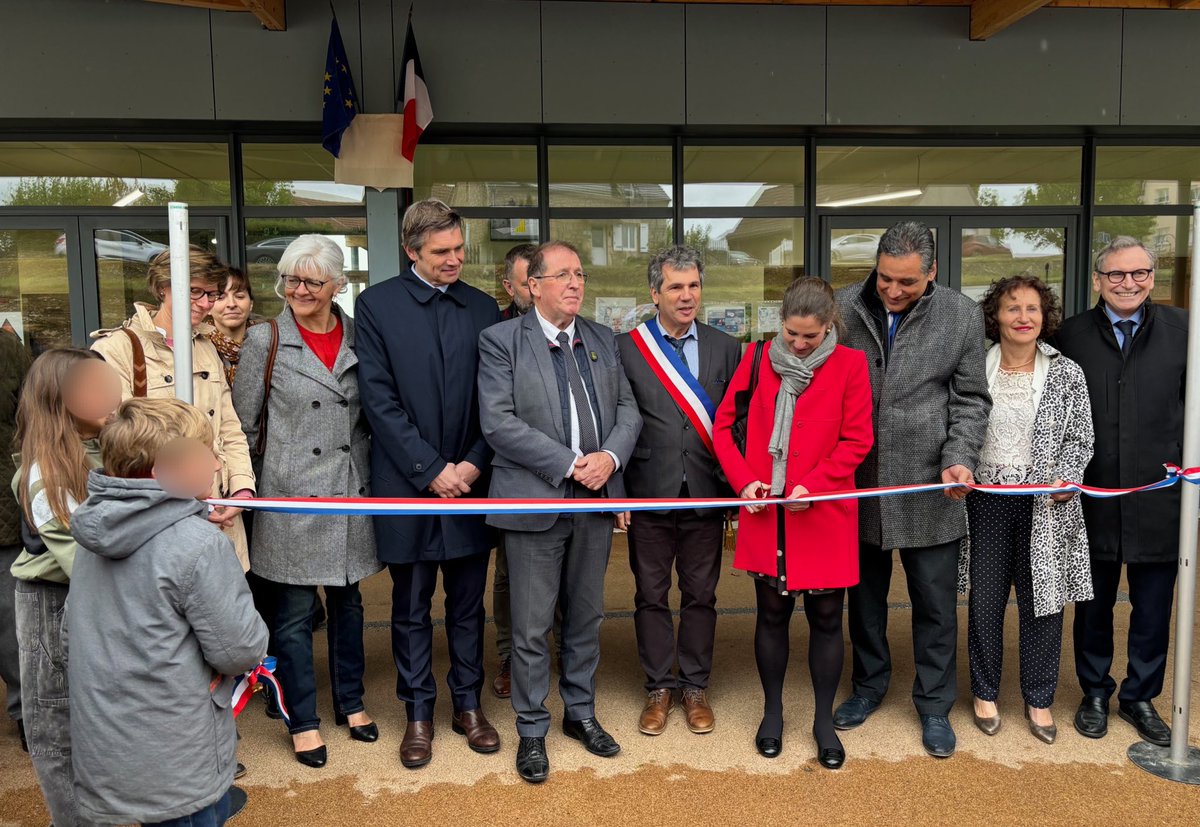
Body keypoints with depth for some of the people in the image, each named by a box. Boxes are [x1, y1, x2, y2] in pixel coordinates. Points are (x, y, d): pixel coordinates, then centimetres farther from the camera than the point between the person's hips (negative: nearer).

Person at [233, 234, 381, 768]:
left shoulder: (358, 338, 4)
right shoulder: (265, 340, -4)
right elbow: (242, 424, 1)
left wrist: (373, 474, 6)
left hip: (350, 491, 3)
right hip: (292, 494, -3)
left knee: (348, 602, 16)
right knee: (294, 612, 5)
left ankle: (350, 703, 33)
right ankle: (303, 720, 21)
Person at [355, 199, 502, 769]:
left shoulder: (483, 308, 6)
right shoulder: (377, 305, -2)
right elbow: (379, 399, -8)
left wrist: (473, 464, -9)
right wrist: (430, 469, -12)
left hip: (469, 482, 2)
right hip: (408, 484, -2)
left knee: (468, 604, 13)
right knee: (411, 608, 11)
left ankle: (468, 705, 29)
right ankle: (418, 713, 26)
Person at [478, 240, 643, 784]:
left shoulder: (603, 340, 11)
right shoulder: (501, 341, -5)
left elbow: (628, 410, 8)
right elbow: (498, 421, -14)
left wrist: (609, 457, -12)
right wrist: (569, 464, -18)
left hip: (596, 499, 5)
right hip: (535, 503, -4)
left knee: (586, 617, 17)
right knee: (531, 628, 5)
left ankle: (581, 712, 35)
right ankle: (532, 729, 23)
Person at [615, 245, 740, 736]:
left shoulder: (725, 348, 4)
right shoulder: (626, 347, -1)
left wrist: (735, 487, -1)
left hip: (706, 494, 1)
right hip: (648, 495, -1)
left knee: (700, 596, 12)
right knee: (651, 596, 10)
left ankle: (695, 686, 28)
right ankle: (658, 687, 26)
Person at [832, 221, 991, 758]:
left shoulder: (962, 316, -3)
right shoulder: (843, 308, -3)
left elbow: (971, 401, 1)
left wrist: (959, 458, -13)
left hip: (929, 488, -1)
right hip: (857, 483, 1)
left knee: (935, 605, 10)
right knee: (865, 598, 17)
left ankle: (934, 705, 29)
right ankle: (868, 686, 37)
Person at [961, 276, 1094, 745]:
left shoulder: (1067, 374, 2)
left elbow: (1080, 440, 3)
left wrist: (1067, 478, -13)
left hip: (1045, 506, 0)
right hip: (985, 502, 0)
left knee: (1042, 601, 7)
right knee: (985, 601, 8)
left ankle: (1039, 700, 25)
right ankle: (985, 693, 26)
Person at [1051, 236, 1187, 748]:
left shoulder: (1180, 329, 0)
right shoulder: (1071, 335, 0)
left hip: (1159, 499, 0)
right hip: (1093, 499, 0)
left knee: (1153, 609, 12)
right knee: (1094, 605, 14)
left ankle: (1140, 697, 31)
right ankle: (1095, 693, 32)